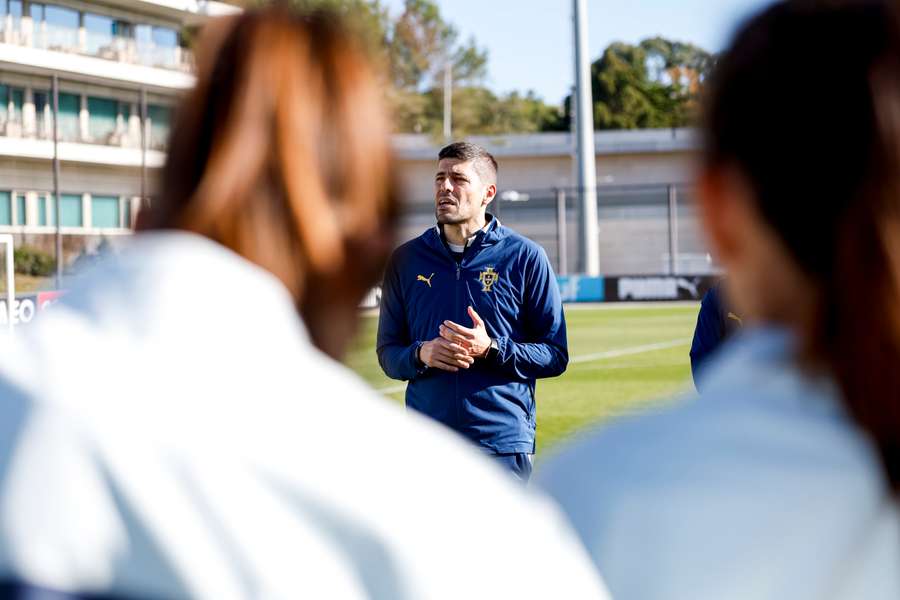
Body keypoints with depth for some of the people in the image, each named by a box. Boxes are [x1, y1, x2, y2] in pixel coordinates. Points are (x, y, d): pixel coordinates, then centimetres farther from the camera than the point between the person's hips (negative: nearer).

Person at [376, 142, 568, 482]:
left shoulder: (525, 257, 2)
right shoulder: (406, 260, 11)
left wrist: (491, 349, -14)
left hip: (503, 444, -3)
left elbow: (555, 356, 2)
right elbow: (387, 352, 15)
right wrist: (421, 354, -8)